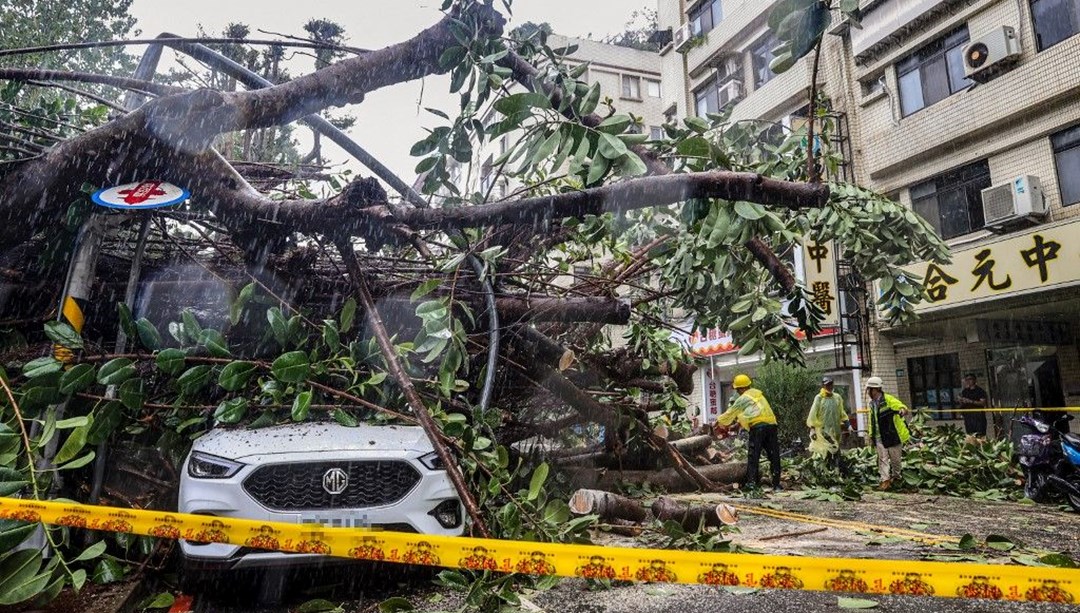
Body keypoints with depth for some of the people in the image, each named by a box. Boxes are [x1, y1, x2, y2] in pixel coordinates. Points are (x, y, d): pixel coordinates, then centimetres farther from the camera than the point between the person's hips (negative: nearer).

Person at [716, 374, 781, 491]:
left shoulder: (743, 399, 3)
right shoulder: (758, 393, 22)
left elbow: (730, 413, 14)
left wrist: (719, 421, 29)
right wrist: (739, 423, 38)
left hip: (758, 427, -6)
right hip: (771, 425, 6)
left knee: (753, 456, -1)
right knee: (774, 457, 8)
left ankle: (751, 482, -8)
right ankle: (776, 485, 9)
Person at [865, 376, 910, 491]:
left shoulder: (888, 399, -14)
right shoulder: (872, 403, 9)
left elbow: (904, 408, -25)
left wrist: (903, 410, -50)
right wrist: (871, 435, 15)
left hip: (893, 435, -6)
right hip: (879, 437, 6)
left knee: (895, 458, 10)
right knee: (882, 459, 2)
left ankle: (895, 476, 31)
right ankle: (885, 480, 4)